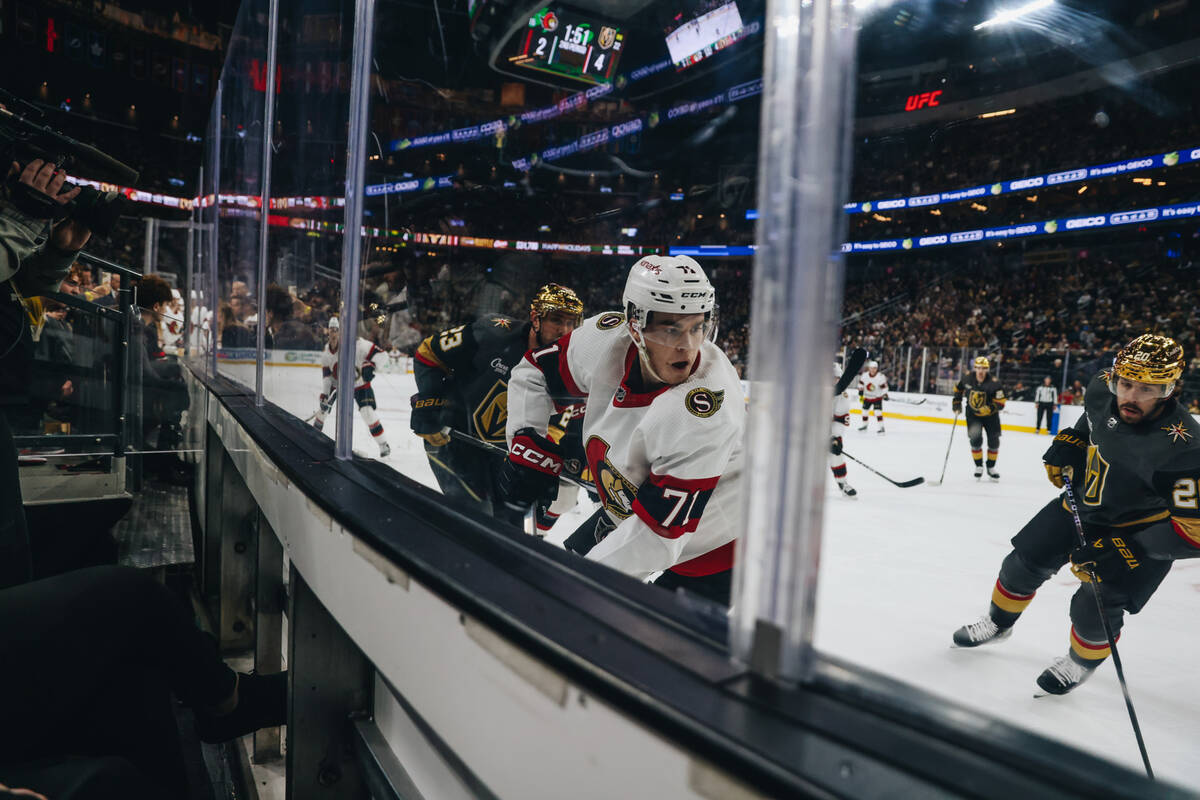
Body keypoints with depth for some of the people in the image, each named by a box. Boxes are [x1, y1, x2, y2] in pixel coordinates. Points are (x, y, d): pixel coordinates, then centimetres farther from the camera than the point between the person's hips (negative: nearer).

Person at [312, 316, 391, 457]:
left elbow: (378, 353, -22)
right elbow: (326, 375, -4)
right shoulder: (326, 352, -7)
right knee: (323, 405, 7)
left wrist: (370, 365, -38)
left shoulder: (356, 344, -26)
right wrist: (324, 395, -12)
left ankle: (383, 444, -7)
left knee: (368, 413, -19)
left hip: (360, 384, -5)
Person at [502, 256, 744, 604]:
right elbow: (534, 370, 0)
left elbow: (657, 528, -34)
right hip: (626, 507, 6)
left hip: (708, 543, -6)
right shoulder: (606, 338, -20)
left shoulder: (705, 410, -38)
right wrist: (528, 446, -9)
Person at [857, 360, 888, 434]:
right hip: (867, 397, 4)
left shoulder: (880, 377, -19)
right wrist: (860, 393, 1)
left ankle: (881, 427, -12)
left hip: (877, 397, -4)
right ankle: (864, 425, 33)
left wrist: (885, 394, -25)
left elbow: (884, 386, -14)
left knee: (878, 411, -17)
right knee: (865, 411, 13)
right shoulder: (865, 376, -9)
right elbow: (861, 384, 4)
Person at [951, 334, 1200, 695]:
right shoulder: (1103, 389, -17)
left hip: (1143, 530, -5)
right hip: (1084, 502, 6)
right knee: (1023, 564, 9)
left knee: (1094, 610, -9)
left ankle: (1083, 660, 27)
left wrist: (1125, 550, -33)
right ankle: (998, 623, 38)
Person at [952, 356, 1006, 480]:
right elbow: (958, 388, 10)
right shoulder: (967, 379, -11)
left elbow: (1000, 403, -21)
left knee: (994, 442, 3)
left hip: (990, 415, -1)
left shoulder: (994, 383, -20)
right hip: (973, 415, 1)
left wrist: (987, 409, -32)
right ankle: (978, 467, 9)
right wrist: (957, 403, 6)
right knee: (975, 440, -10)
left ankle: (991, 467, 23)